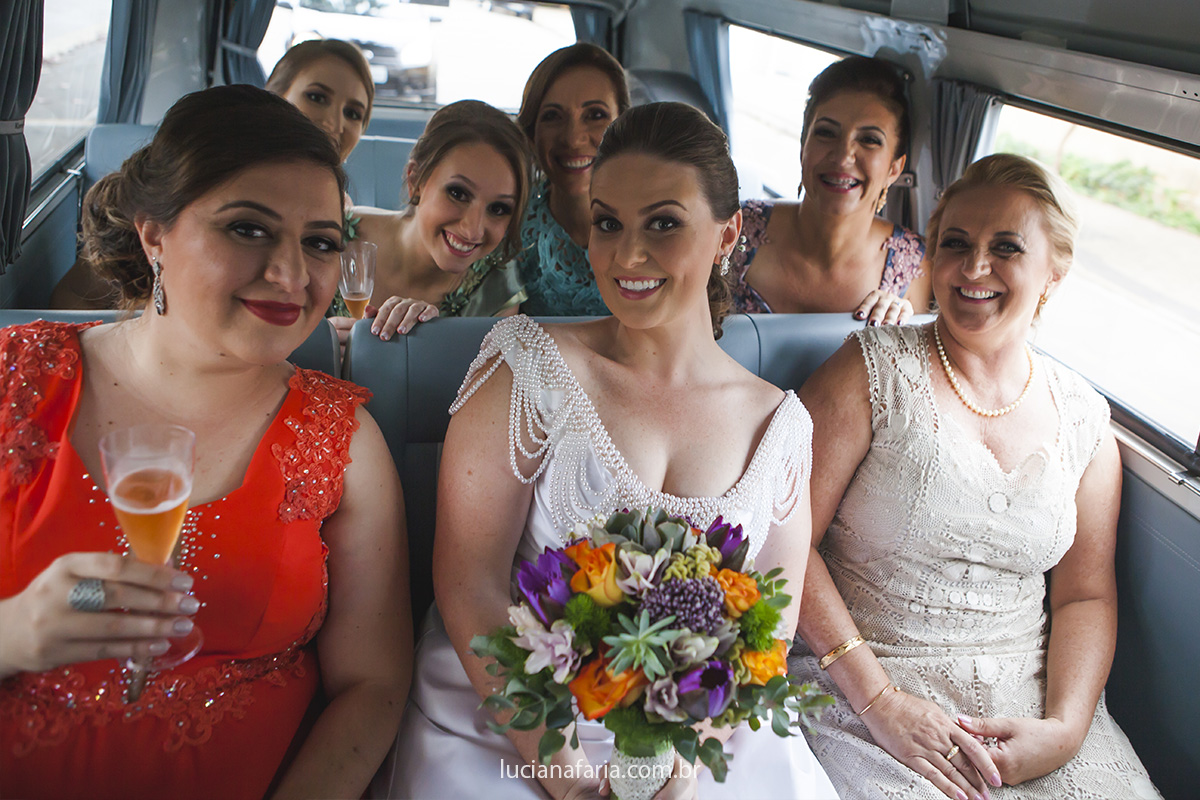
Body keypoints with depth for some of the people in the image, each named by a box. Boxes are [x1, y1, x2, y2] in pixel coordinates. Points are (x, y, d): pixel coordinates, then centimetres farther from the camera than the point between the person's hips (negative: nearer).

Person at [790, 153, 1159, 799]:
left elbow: (1086, 596, 10)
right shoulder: (877, 368, -5)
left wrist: (1064, 729, -6)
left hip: (1027, 694, 4)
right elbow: (790, 541, -10)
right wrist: (879, 699, -15)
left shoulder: (1084, 419, 7)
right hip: (863, 689, -3)